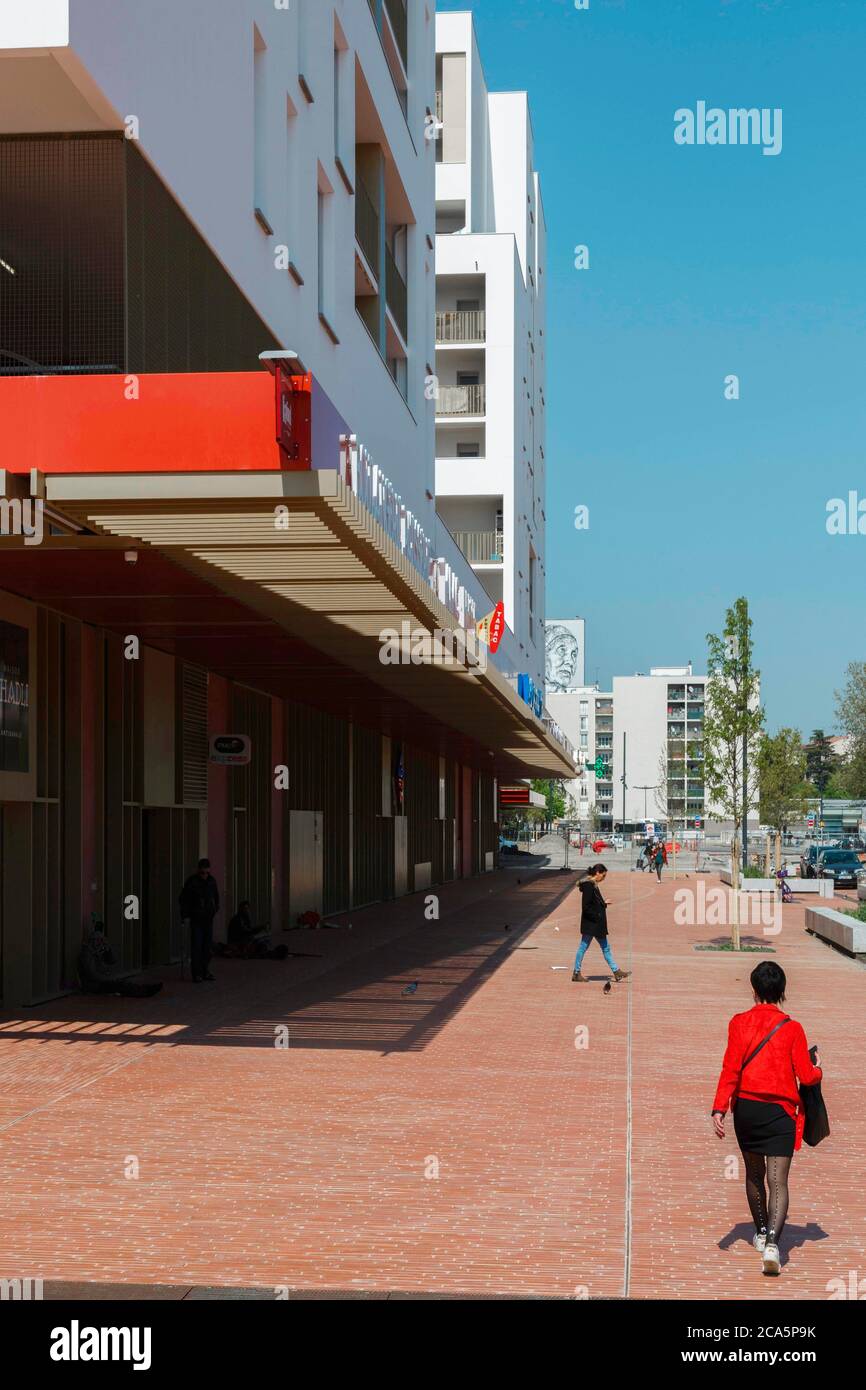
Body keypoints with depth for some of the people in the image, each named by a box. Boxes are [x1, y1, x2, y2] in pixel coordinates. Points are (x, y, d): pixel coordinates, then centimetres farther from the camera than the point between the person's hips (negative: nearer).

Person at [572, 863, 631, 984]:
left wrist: (604, 904, 13)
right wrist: (597, 916, -18)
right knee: (583, 947, 1)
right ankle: (576, 973, 10)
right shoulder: (588, 885, -18)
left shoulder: (594, 885, 12)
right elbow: (586, 906, -22)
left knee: (605, 948, 12)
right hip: (590, 923, -10)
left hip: (597, 925, 10)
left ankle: (616, 972, 16)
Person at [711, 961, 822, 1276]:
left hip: (746, 1108, 2)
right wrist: (818, 1068, 20)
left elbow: (730, 1069, -10)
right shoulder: (792, 1028, -4)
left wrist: (719, 1109, -11)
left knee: (754, 1173, 22)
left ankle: (761, 1233, 39)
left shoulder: (740, 1023, -2)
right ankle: (772, 1243, -25)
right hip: (780, 1111, -2)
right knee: (778, 1182, -6)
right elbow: (807, 1077, -3)